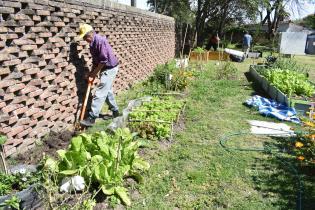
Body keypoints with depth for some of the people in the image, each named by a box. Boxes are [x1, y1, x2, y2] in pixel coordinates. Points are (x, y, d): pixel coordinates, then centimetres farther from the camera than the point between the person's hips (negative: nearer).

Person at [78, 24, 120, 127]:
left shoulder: (100, 40, -21)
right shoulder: (93, 43, 9)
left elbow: (103, 60, -24)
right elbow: (95, 60, 14)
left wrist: (93, 74, -16)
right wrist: (92, 73, 3)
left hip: (110, 69, -10)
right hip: (106, 69, 10)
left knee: (99, 94, -10)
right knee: (107, 91, 18)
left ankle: (91, 118, -6)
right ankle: (115, 111, 31)